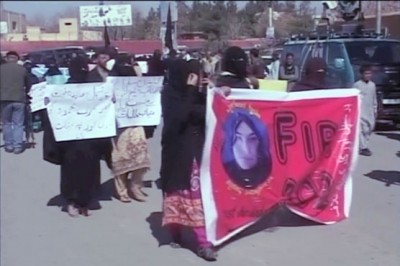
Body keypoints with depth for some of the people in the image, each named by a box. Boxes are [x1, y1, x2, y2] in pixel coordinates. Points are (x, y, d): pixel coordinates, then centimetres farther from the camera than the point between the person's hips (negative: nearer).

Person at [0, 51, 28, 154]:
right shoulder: (22, 69, 4)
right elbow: (26, 84, 11)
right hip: (19, 99, 0)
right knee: (18, 124, 5)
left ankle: (9, 145, 13)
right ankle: (18, 146, 1)